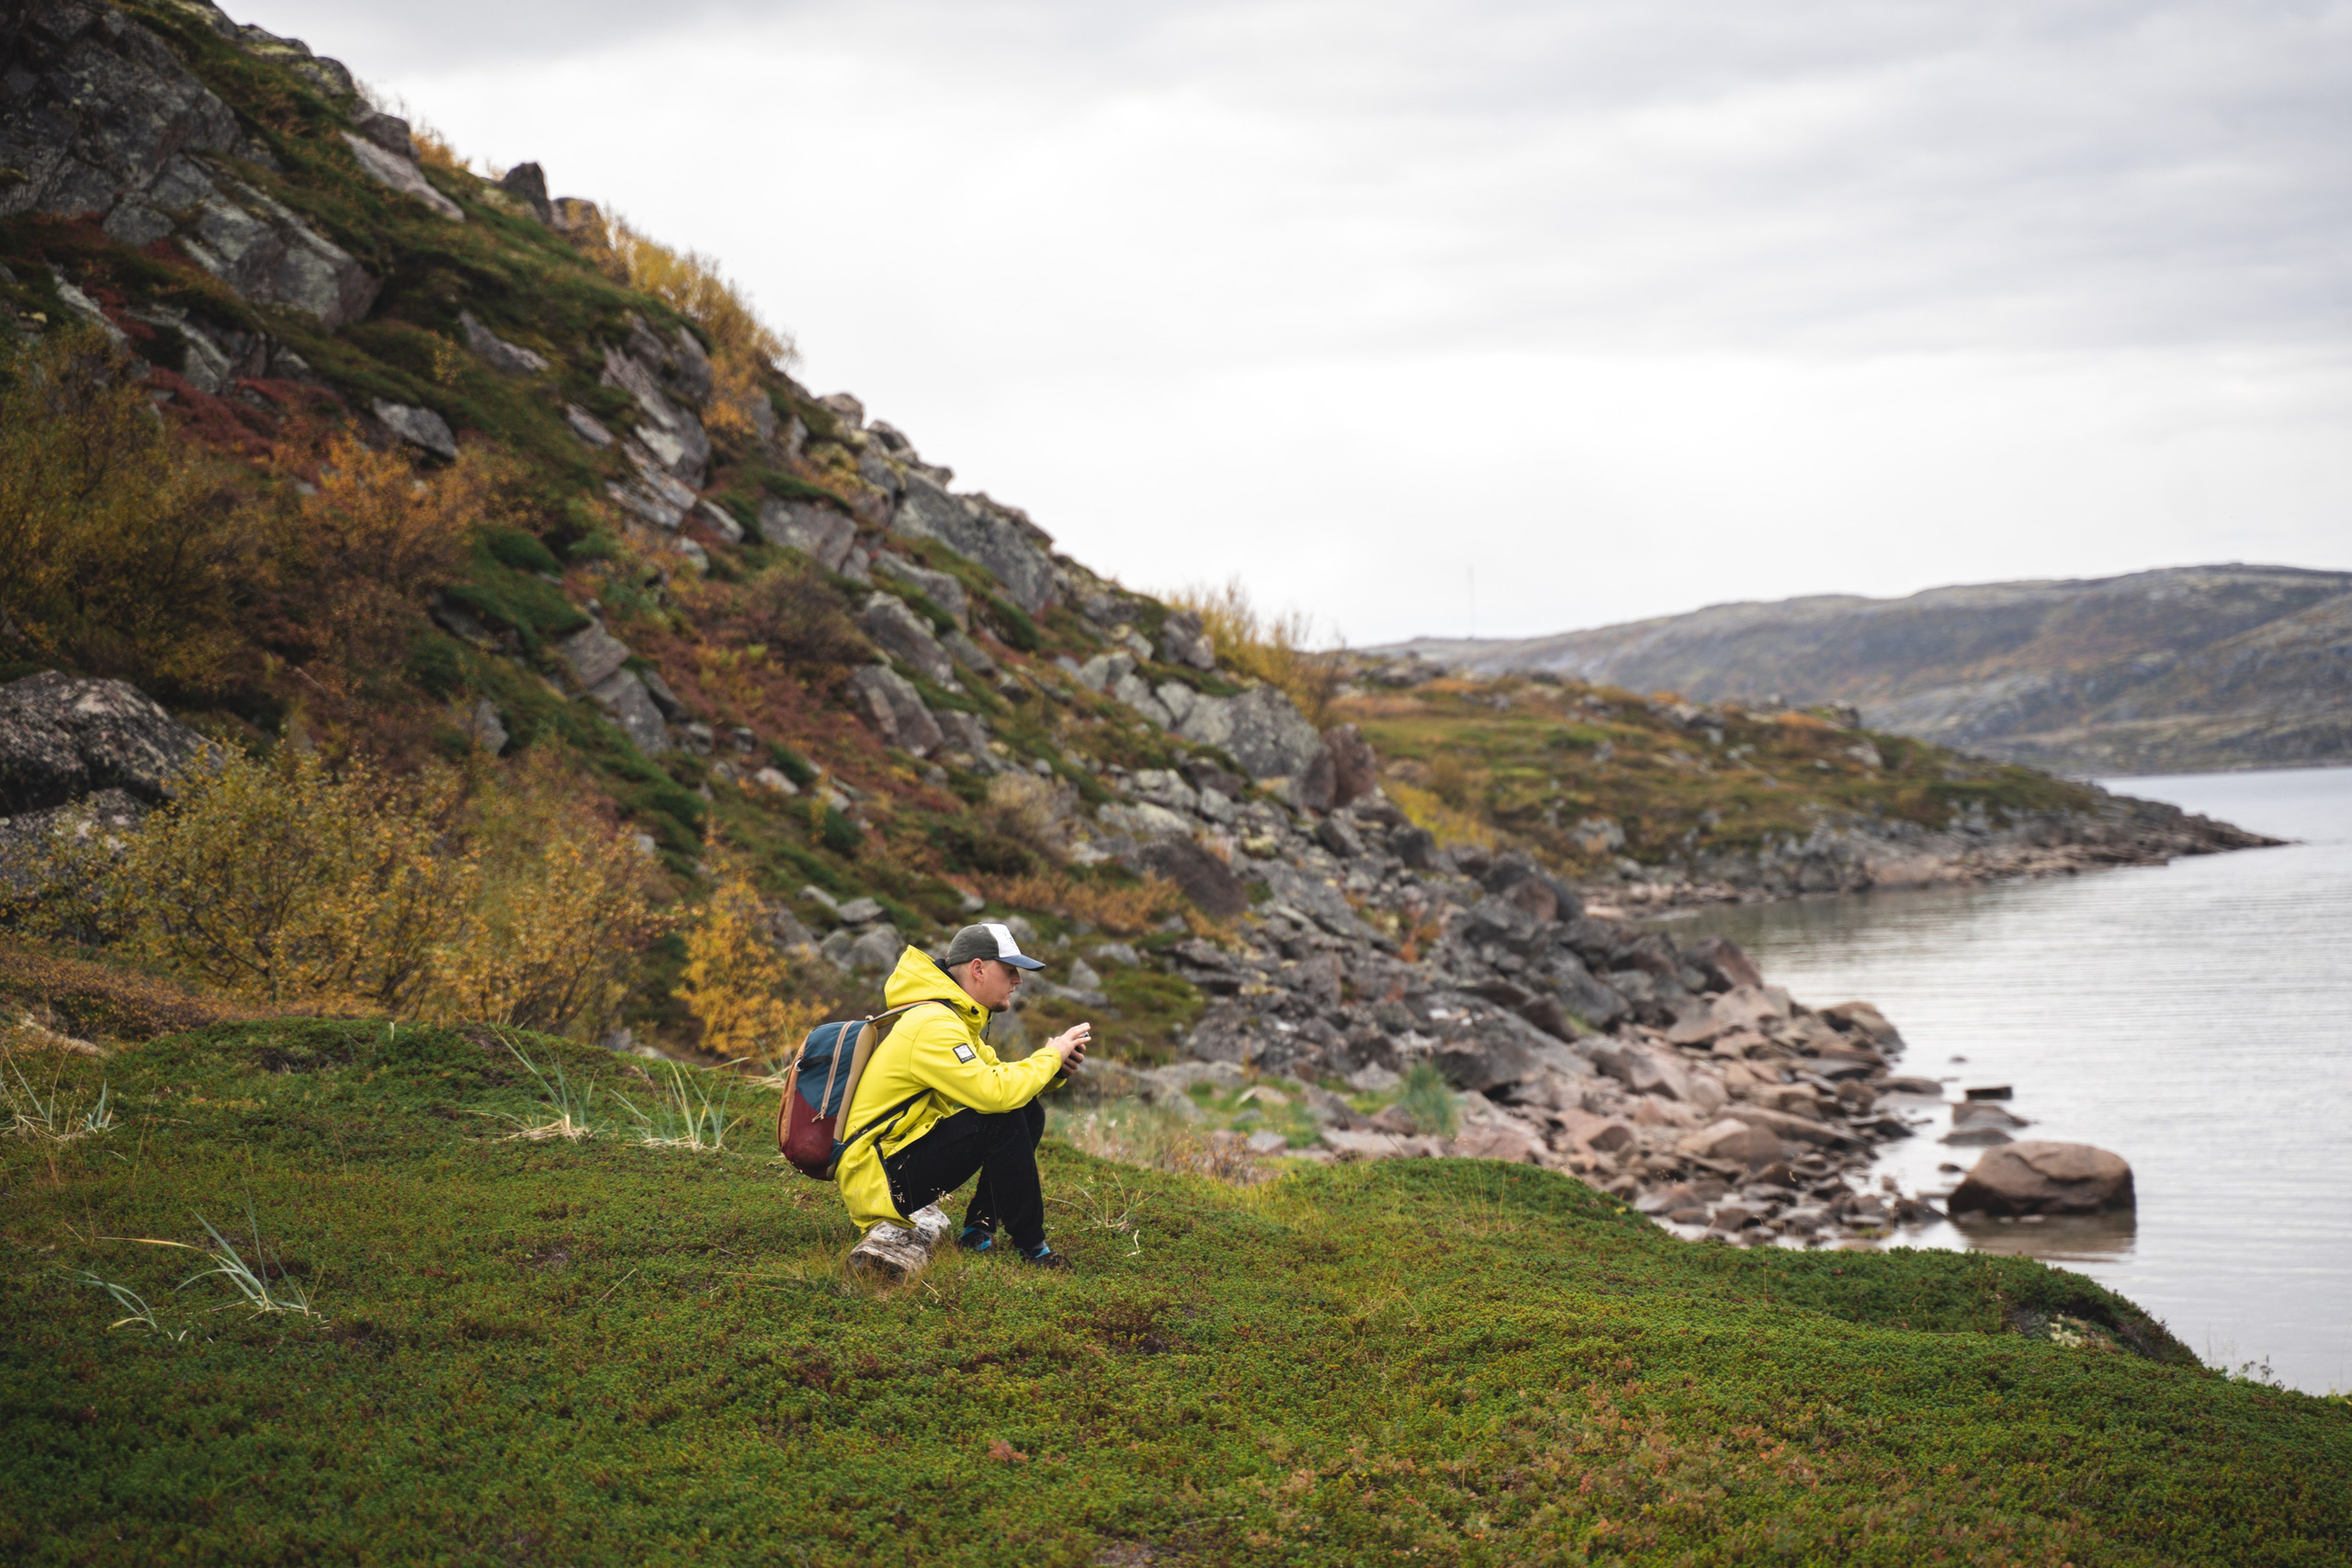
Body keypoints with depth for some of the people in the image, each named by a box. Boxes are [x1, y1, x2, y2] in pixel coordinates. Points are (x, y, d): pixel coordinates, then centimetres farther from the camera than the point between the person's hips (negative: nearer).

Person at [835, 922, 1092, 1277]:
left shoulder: (957, 1018, 13)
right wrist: (1051, 1056, -16)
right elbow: (994, 1092, -32)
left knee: (1029, 1113, 6)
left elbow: (996, 1075, 14)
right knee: (1003, 1120, -26)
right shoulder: (932, 1026, -22)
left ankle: (979, 1232, 5)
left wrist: (1054, 1065, -4)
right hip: (876, 1178, -11)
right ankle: (1031, 1248, -16)